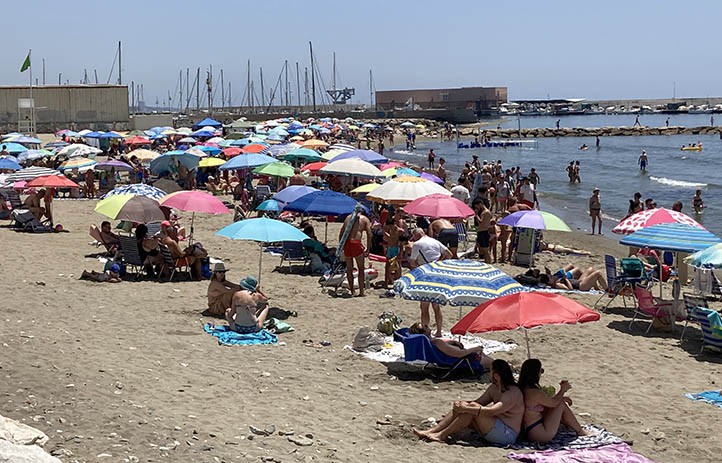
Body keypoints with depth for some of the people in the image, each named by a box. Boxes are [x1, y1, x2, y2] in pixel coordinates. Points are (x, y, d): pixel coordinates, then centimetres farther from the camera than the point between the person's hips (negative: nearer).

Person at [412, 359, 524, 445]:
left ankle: (442, 435, -19)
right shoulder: (494, 388, 11)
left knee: (473, 407, -25)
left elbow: (492, 411, -30)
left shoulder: (513, 393, -19)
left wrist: (466, 409, -28)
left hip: (508, 435, -9)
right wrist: (461, 404, -10)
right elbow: (479, 402, 10)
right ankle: (431, 432, -12)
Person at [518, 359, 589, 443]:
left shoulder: (524, 388, 4)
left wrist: (562, 398, 13)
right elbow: (554, 403, -7)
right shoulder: (535, 392, -24)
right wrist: (562, 390, 9)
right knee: (561, 405, 1)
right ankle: (580, 431, 18)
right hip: (541, 434, -9)